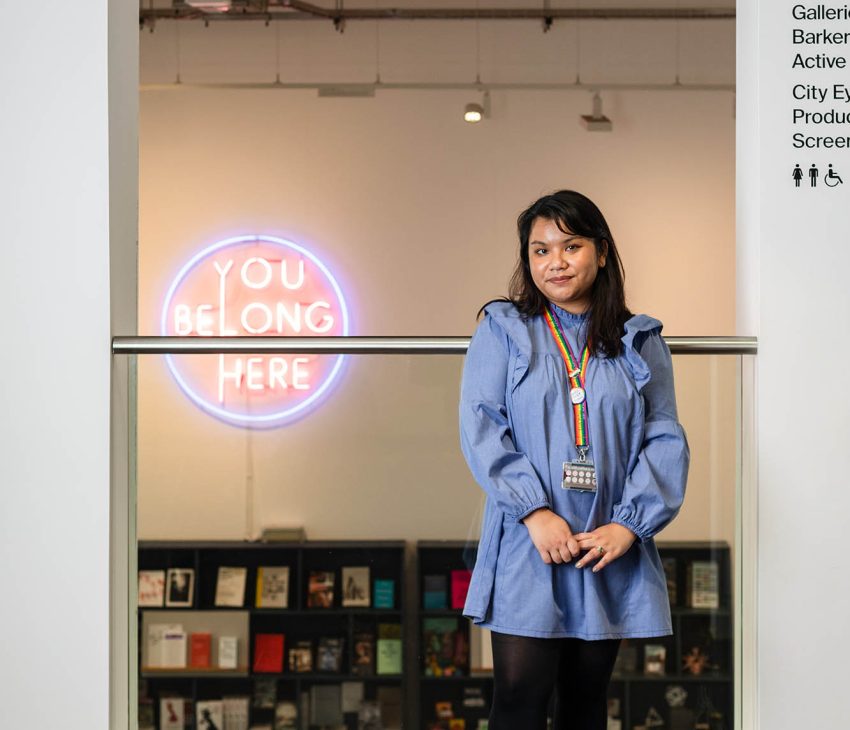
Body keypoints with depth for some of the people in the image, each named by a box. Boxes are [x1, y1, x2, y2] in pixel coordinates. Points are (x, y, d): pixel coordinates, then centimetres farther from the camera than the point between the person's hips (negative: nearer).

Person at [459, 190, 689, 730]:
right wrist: (535, 511, -16)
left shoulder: (640, 342, 10)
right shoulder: (502, 330, 5)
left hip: (611, 550, 2)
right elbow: (481, 427, -5)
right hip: (526, 553, -2)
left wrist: (629, 523, -10)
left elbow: (666, 440, 4)